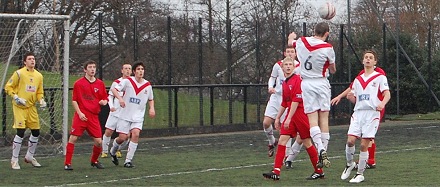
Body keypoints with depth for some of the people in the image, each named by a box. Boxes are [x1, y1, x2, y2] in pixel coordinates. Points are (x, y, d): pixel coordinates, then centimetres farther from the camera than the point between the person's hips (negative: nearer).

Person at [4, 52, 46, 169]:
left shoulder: (39, 76, 9)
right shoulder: (19, 73, -8)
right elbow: (8, 87, -4)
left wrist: (41, 100, 0)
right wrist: (16, 97, -15)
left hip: (31, 107, 6)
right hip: (19, 107, -6)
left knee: (36, 132, 8)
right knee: (20, 132, -11)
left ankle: (29, 157, 28)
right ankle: (14, 160, 0)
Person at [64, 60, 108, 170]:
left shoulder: (100, 84, 10)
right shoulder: (78, 83, 1)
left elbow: (105, 99, 16)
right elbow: (74, 100, 2)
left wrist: (104, 102, -8)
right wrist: (79, 113, -9)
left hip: (94, 116, 3)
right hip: (81, 115, -3)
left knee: (98, 141, -1)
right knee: (73, 138, -9)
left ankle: (94, 161, 24)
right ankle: (67, 163, -1)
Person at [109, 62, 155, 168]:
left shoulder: (147, 85, 4)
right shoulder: (128, 81, -6)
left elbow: (151, 99, 19)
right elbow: (114, 89, -12)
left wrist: (151, 108, 0)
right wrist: (120, 98, -30)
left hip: (138, 116, 2)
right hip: (125, 115, -2)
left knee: (135, 134, -19)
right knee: (123, 137, -4)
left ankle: (128, 160, -12)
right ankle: (112, 152, 30)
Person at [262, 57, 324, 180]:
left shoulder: (297, 80, -12)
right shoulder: (285, 83, 14)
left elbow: (296, 101, -17)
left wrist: (289, 118, -21)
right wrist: (278, 118, 21)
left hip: (300, 113, -8)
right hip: (290, 114, 8)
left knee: (307, 142, 1)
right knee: (282, 140, -4)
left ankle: (319, 171, 14)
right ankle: (276, 172, -7)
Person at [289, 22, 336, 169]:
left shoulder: (301, 42, 0)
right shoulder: (328, 48, -9)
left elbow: (290, 42, 26)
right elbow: (333, 70, 4)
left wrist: (292, 36, 50)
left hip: (306, 84, 1)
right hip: (322, 84, -1)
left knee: (312, 119, -4)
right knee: (324, 118, 5)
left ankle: (321, 149, -22)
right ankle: (324, 151, 4)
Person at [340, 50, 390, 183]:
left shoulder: (380, 77, 4)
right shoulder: (358, 80, 19)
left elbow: (387, 94, -7)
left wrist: (382, 103, -28)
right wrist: (350, 97, -2)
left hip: (372, 112, -4)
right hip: (358, 112, 4)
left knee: (364, 144, -7)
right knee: (350, 140, -12)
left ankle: (360, 174, 3)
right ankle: (349, 164, 14)